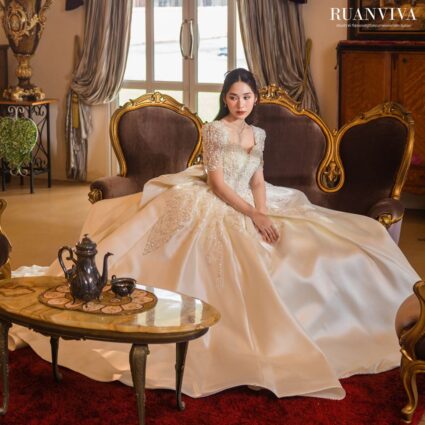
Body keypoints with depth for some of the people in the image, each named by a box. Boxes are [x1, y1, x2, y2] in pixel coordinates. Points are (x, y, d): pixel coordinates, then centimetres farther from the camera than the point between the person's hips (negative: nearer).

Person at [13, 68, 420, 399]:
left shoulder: (258, 134, 12)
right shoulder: (214, 130, -9)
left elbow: (258, 180, 9)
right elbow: (218, 183, -15)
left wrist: (264, 215, -11)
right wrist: (252, 215, -22)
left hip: (249, 208, 7)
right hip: (214, 208, -7)